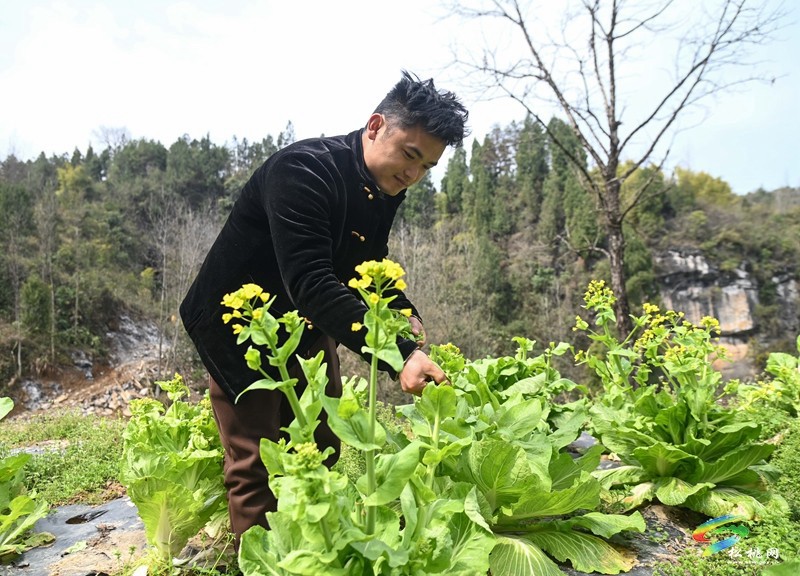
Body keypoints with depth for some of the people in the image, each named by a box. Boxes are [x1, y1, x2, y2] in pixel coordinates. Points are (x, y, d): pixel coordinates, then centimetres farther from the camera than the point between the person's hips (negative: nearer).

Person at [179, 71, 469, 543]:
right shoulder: (304, 170, -30)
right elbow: (311, 284, -40)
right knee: (256, 468, -3)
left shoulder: (386, 190, -4)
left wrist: (405, 314, -13)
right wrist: (397, 354, -46)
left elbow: (371, 265, 6)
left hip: (308, 329, 8)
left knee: (322, 452, 13)